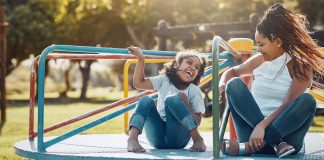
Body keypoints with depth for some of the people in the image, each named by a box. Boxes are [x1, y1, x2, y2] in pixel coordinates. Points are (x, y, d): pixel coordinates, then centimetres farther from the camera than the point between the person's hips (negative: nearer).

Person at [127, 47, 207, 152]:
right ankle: (132, 138, -38)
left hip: (178, 138, -3)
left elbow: (197, 121, -2)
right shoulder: (164, 80, 11)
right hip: (158, 138, 3)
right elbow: (138, 83, 4)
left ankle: (198, 139, -29)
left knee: (172, 99, -24)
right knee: (146, 100, -18)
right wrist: (141, 59, -3)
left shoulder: (194, 91, 3)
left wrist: (185, 104, -17)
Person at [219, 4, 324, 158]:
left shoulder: (300, 67, -4)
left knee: (307, 100, -30)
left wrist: (262, 126, -30)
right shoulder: (258, 61, 10)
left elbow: (288, 106, -15)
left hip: (282, 129, -3)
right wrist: (222, 84, 1)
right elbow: (232, 72, 26)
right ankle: (273, 144, -32)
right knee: (234, 84, -15)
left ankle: (247, 147, -40)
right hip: (254, 129, 3)